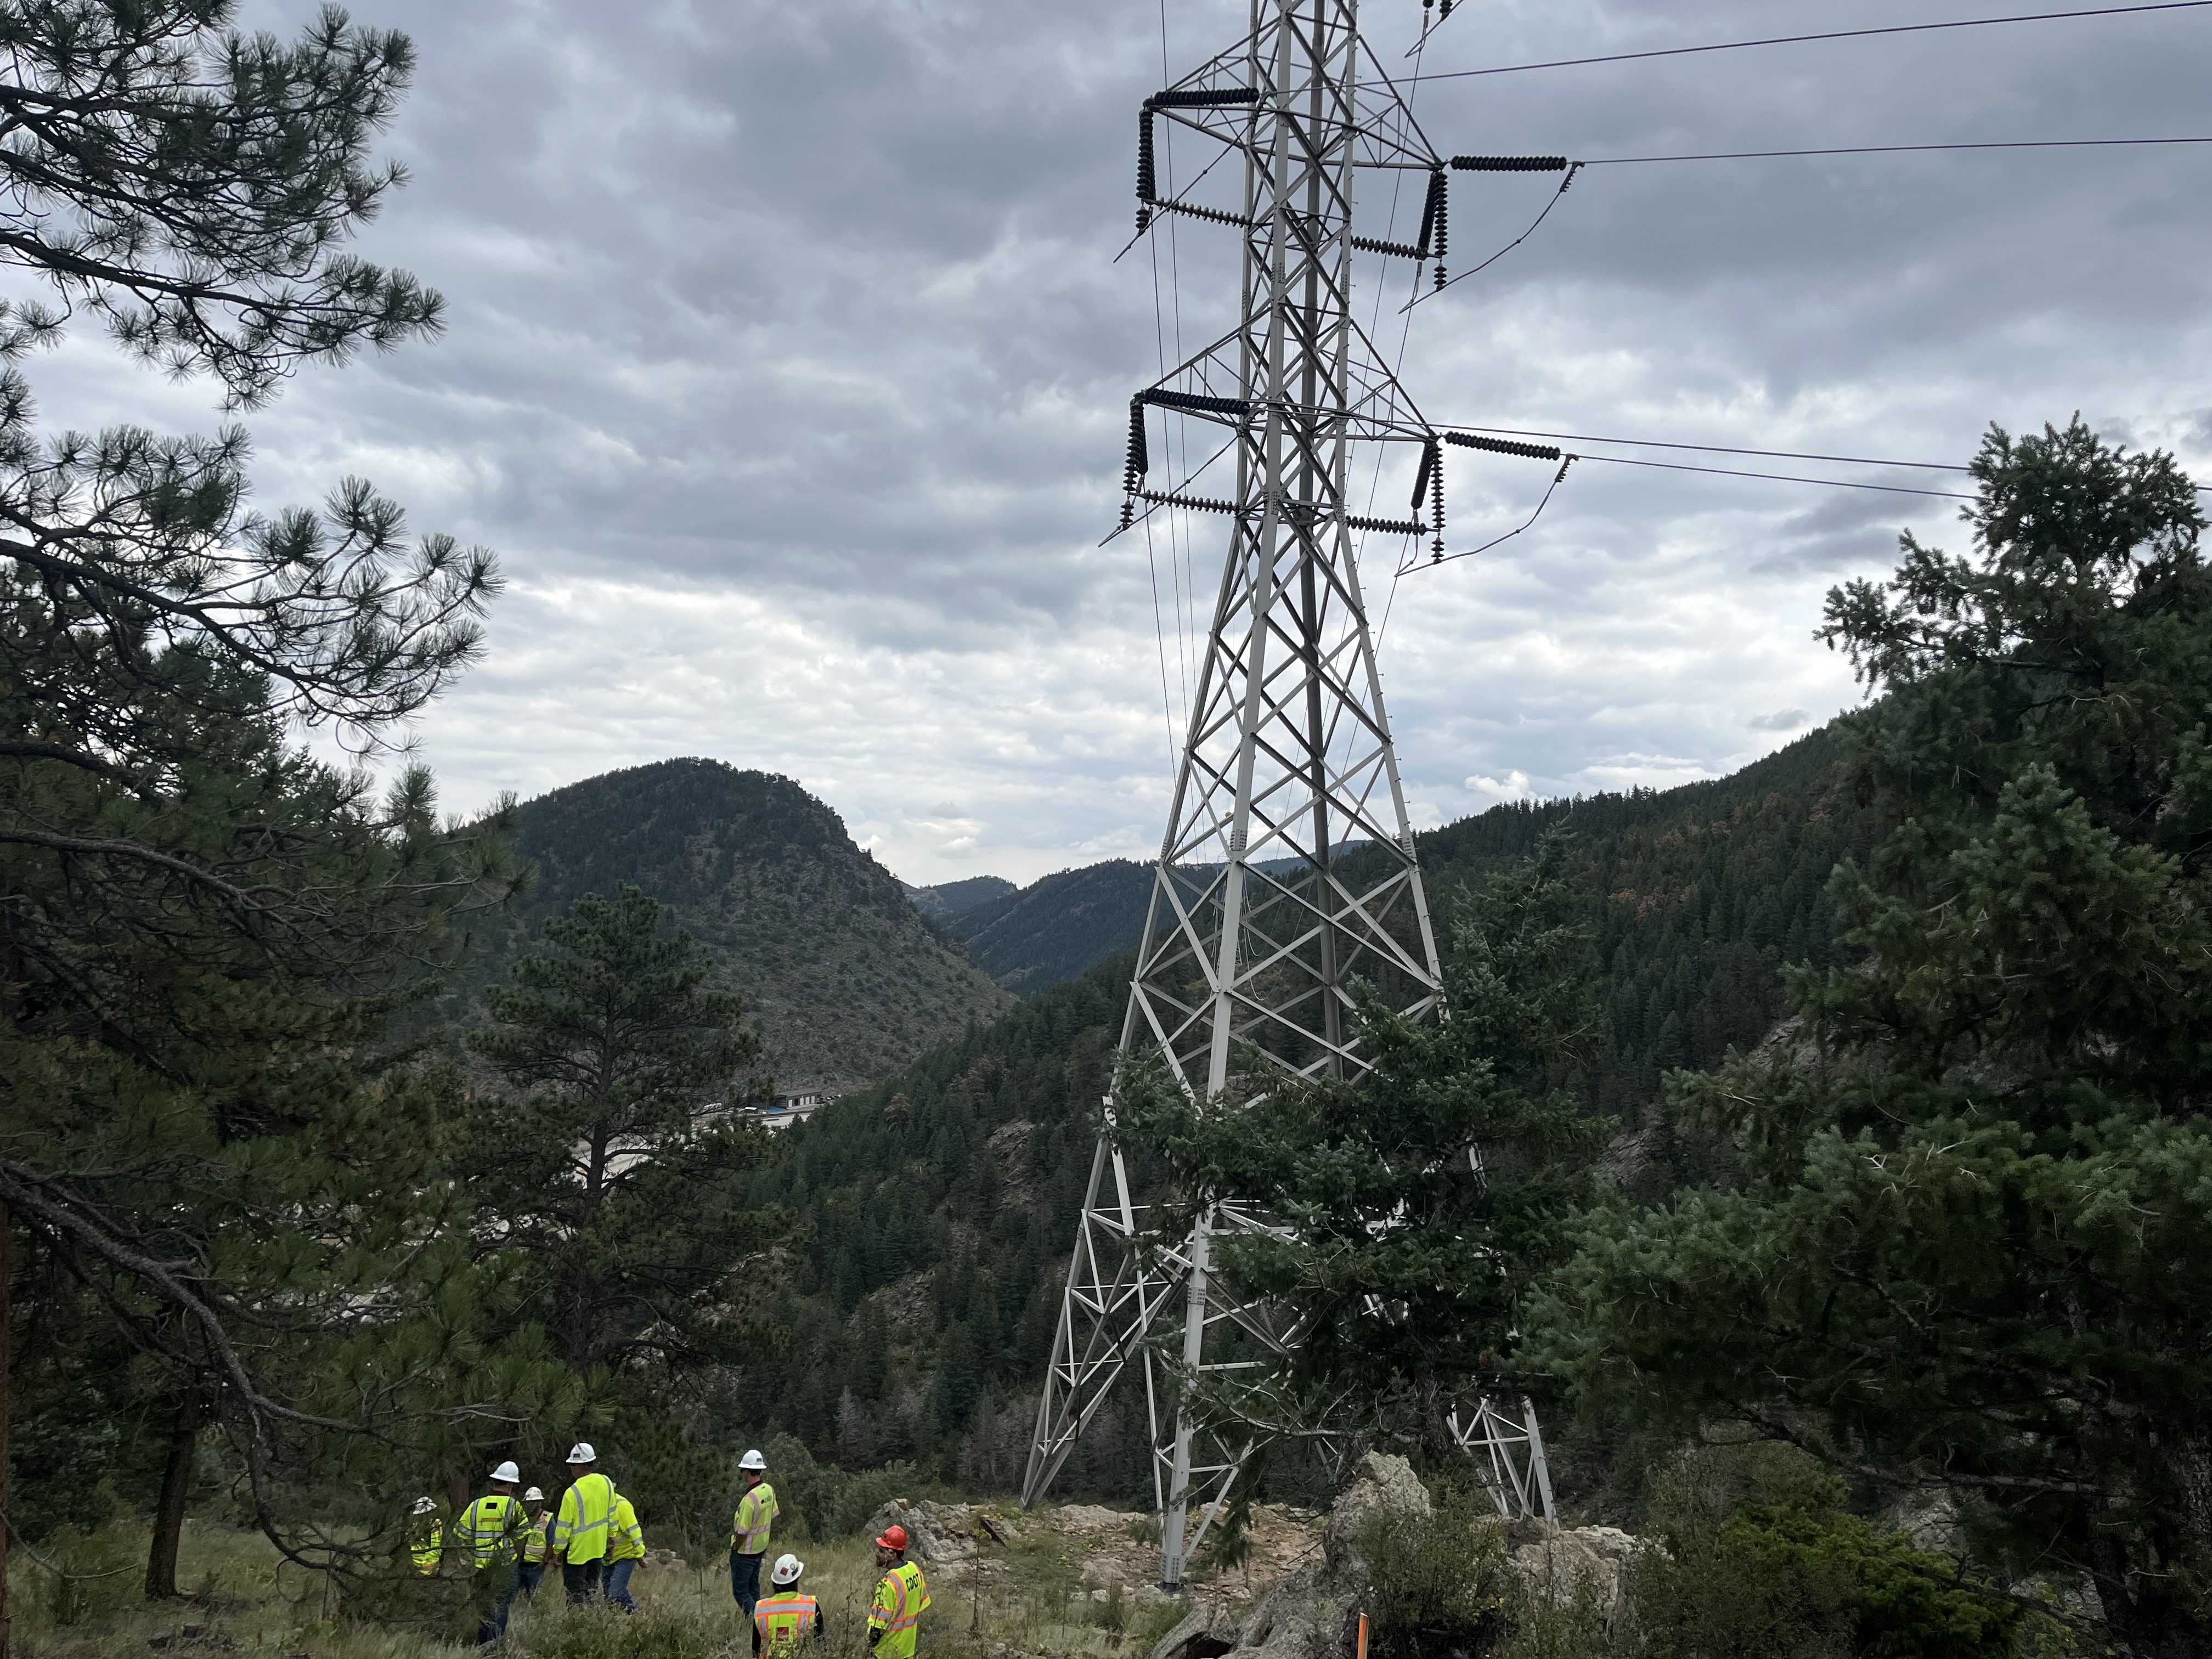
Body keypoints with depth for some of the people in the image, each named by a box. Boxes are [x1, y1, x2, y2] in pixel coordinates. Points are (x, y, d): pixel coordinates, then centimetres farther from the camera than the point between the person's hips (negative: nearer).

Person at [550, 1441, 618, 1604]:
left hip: (577, 1550, -6)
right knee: (592, 1590, 17)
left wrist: (557, 1550, -2)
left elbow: (564, 1526, -14)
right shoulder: (606, 1483, -2)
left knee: (576, 1592, 2)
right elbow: (612, 1514, 9)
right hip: (599, 1548, 6)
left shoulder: (572, 1493, -21)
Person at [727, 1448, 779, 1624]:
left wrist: (734, 1550, -8)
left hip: (745, 1551, -8)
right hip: (760, 1548, 8)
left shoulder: (749, 1499, -28)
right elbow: (773, 1518, 9)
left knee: (740, 1590, 3)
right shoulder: (769, 1490, -3)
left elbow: (742, 1532, -24)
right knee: (753, 1587, 21)